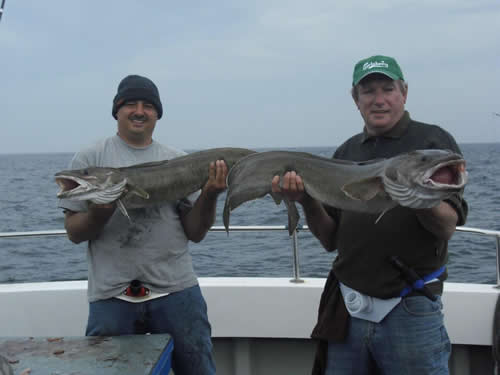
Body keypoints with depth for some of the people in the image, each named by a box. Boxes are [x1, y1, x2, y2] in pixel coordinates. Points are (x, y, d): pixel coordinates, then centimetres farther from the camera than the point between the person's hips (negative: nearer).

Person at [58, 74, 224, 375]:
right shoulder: (89, 160, 5)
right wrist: (99, 212, -18)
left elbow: (195, 233, 6)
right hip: (111, 296, -1)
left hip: (176, 291, 1)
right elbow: (74, 233, 3)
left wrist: (210, 194, -11)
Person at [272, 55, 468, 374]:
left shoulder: (434, 141, -2)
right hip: (347, 312, 4)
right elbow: (331, 241, 8)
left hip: (412, 310, -4)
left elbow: (447, 227, -13)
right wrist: (307, 201, -10)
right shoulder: (346, 152, 10)